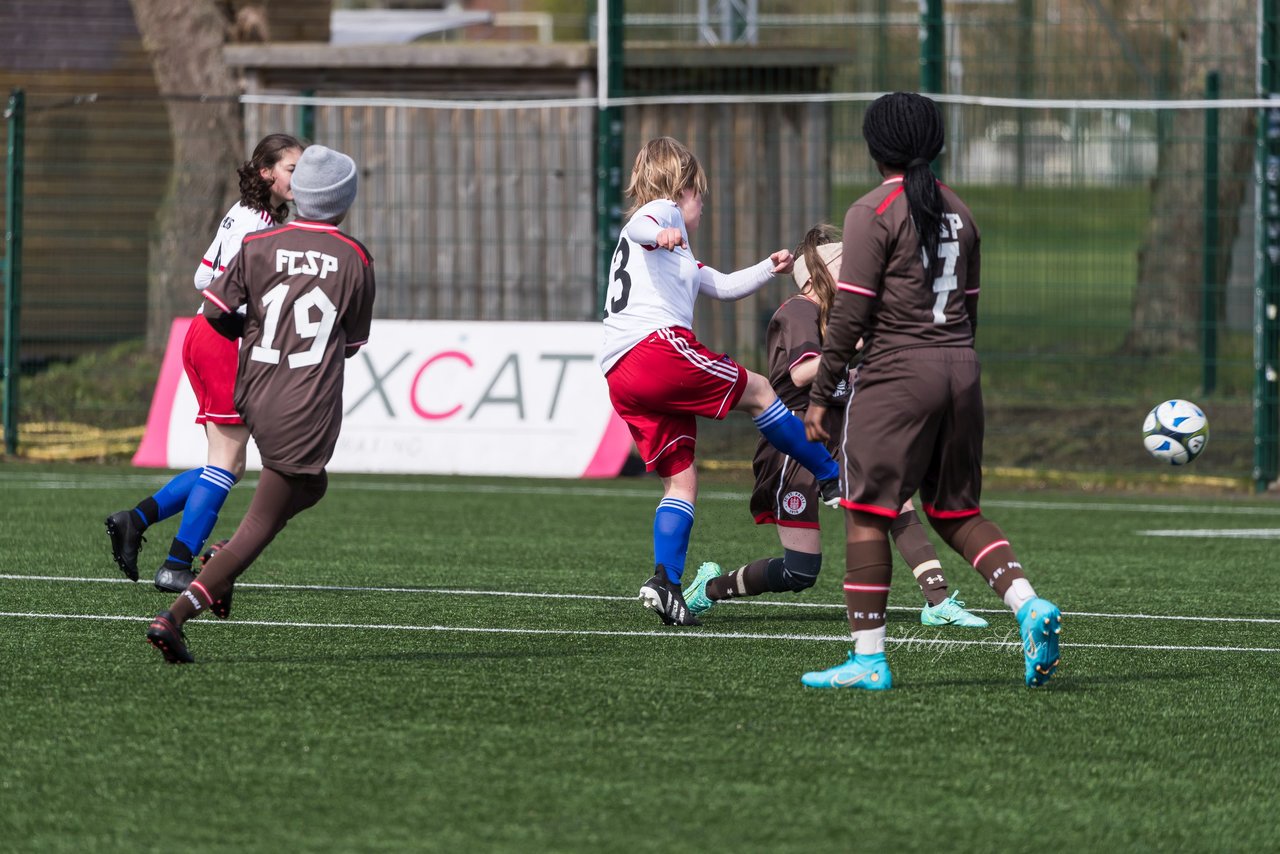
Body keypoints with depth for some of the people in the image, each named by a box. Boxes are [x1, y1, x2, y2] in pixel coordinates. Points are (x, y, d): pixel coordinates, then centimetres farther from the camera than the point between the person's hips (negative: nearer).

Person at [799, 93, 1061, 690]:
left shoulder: (873, 213, -7)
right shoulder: (956, 211, 13)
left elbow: (850, 311, -11)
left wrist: (820, 393, -6)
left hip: (896, 373, -7)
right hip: (961, 371, 7)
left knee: (866, 511, -1)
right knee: (956, 511, 15)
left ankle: (868, 657, -3)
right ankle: (1028, 604, -6)